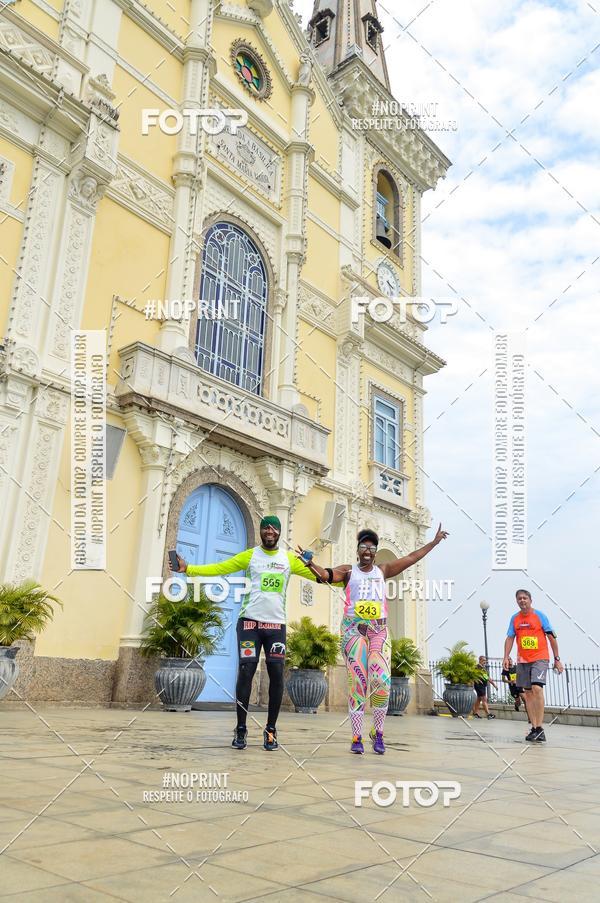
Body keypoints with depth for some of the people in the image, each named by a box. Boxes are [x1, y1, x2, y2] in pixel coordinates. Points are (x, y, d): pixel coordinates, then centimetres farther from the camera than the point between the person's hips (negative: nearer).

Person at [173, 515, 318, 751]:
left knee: (276, 674, -1)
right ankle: (241, 729, 8)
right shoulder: (249, 555, 4)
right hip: (250, 621, -2)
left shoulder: (289, 559, 9)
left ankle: (271, 730, 12)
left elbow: (316, 574, 11)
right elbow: (219, 568, -2)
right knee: (246, 672, -4)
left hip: (276, 624, 2)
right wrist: (188, 568, -13)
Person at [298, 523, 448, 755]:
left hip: (379, 629, 2)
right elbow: (325, 575, -8)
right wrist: (311, 563, -28)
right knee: (357, 682, -6)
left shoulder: (382, 570, 15)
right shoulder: (348, 571, 8)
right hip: (354, 629, -2)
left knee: (381, 681, -11)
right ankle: (357, 737, -1)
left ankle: (378, 732, 6)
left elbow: (411, 558, 19)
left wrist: (434, 542, 20)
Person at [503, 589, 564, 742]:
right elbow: (510, 638, 6)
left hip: (540, 658, -5)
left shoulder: (540, 615, -4)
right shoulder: (514, 618, 7)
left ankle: (540, 728, -18)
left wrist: (557, 659, -3)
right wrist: (506, 658, -5)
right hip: (522, 661, 5)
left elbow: (551, 637, -1)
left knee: (537, 688, -20)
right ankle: (534, 728, 8)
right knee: (528, 693, 3)